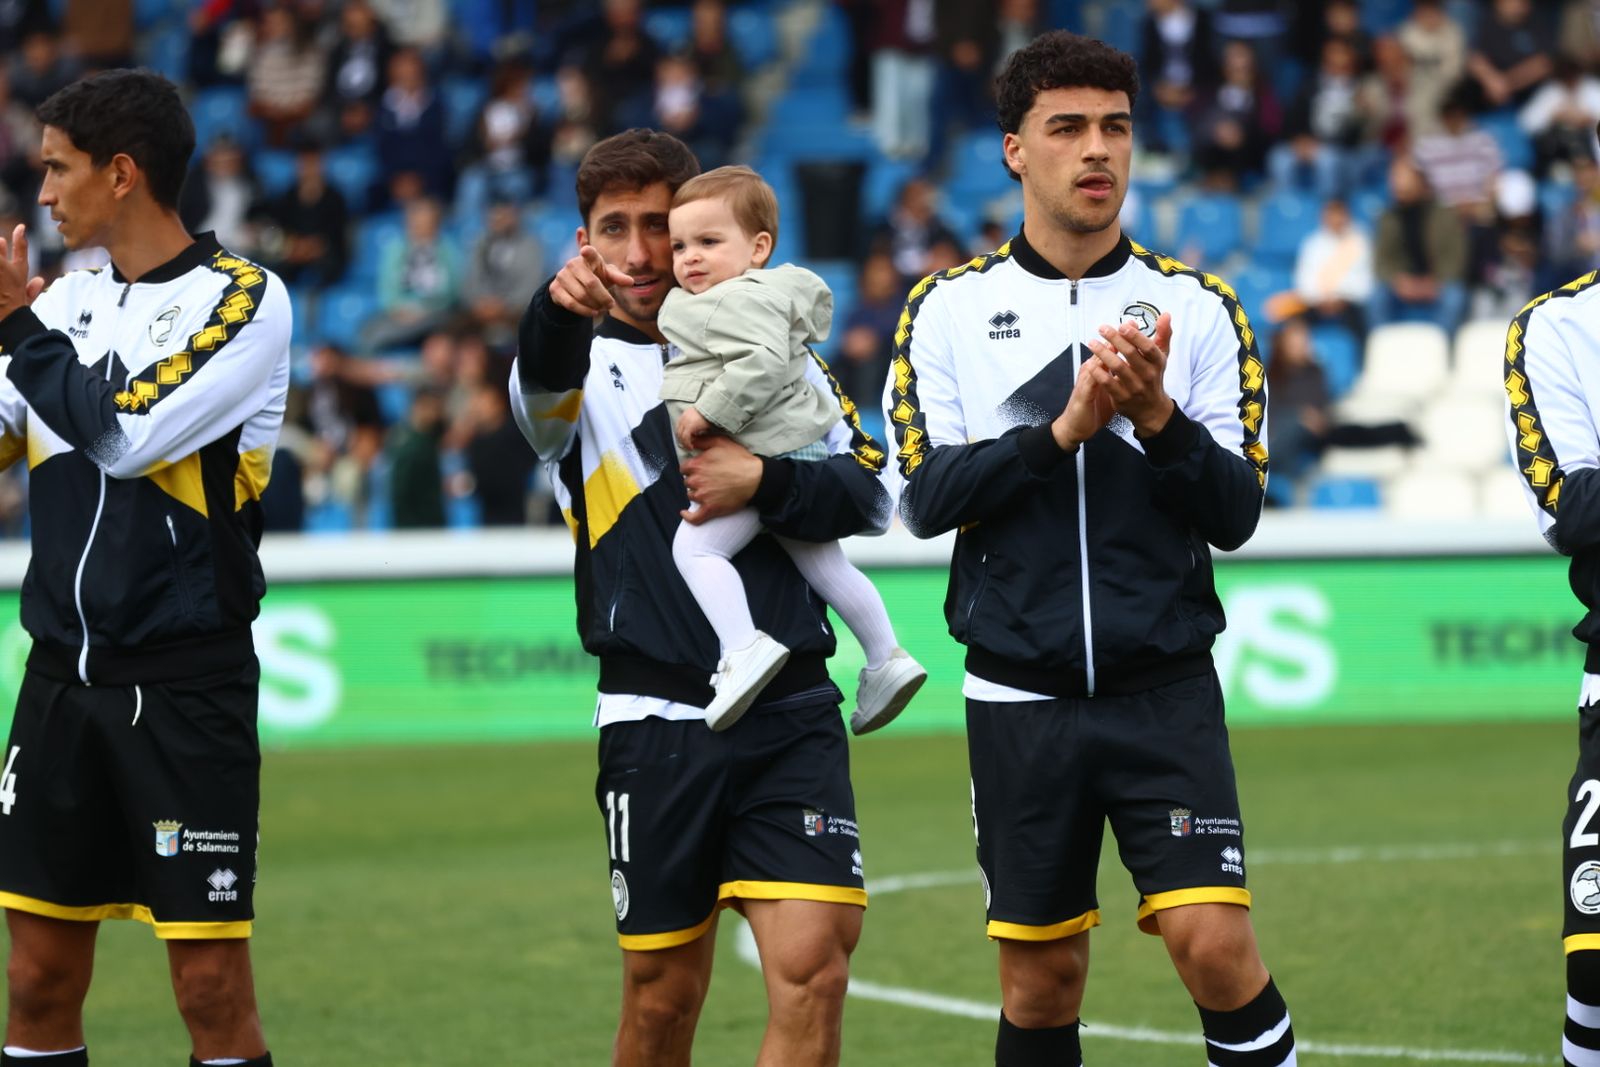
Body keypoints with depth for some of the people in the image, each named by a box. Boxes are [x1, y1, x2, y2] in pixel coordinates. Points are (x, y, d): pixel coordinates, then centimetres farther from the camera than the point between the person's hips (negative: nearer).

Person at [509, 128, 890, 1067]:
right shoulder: (589, 365, 4)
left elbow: (873, 492, 8)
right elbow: (543, 390, -22)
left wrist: (766, 482, -12)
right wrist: (562, 312, -45)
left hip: (792, 715, 1)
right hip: (658, 723, -1)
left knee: (813, 969, -13)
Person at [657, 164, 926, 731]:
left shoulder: (742, 300, -15)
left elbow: (765, 363, -29)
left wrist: (708, 412, -25)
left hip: (768, 457, -11)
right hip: (796, 454, 11)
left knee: (695, 547, -18)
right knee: (825, 564, 17)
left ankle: (743, 647, -28)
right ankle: (886, 658, 23)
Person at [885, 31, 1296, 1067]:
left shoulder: (1199, 308, 3)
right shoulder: (950, 308, 4)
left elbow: (1235, 512, -1)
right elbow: (927, 496, -6)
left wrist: (1156, 418, -18)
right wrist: (1063, 430, -18)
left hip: (1166, 695, -1)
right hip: (1020, 699, 1)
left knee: (1216, 945, -15)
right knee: (1043, 982, 7)